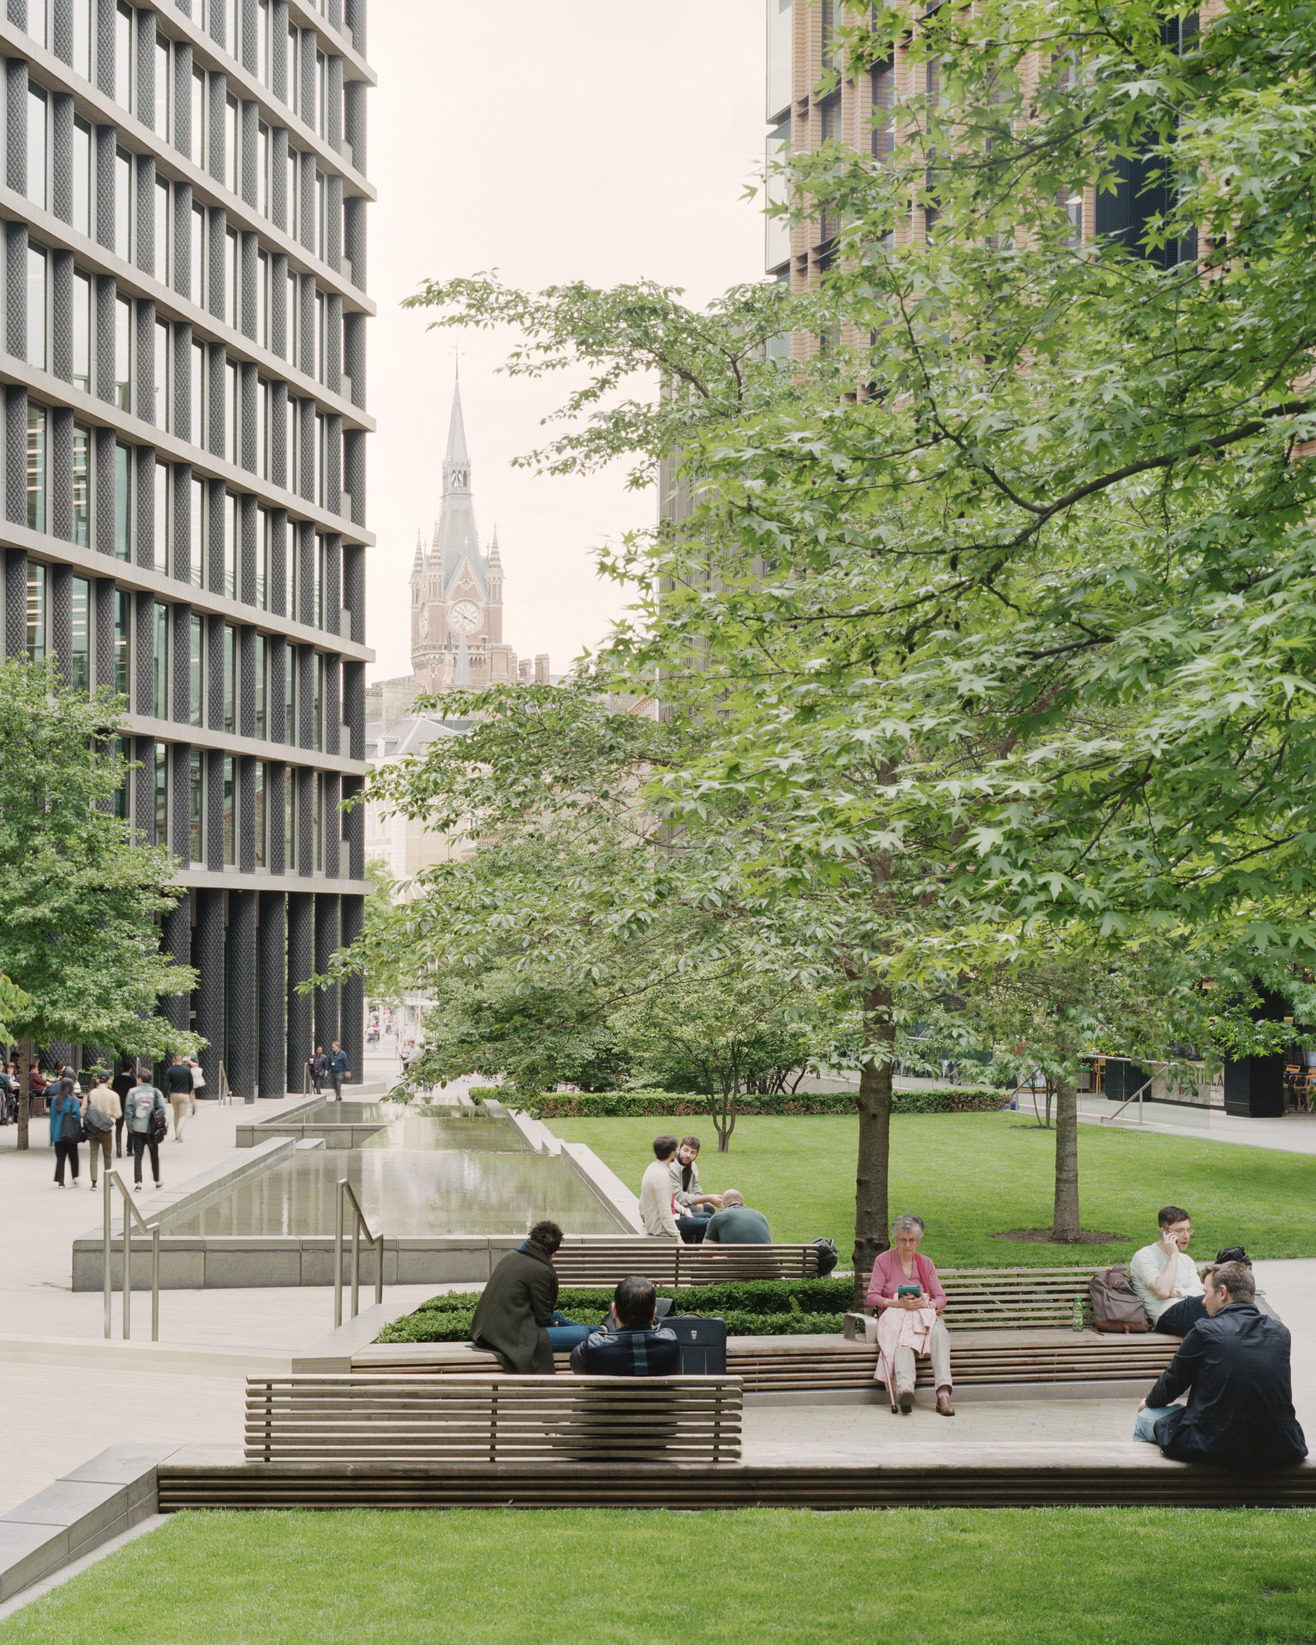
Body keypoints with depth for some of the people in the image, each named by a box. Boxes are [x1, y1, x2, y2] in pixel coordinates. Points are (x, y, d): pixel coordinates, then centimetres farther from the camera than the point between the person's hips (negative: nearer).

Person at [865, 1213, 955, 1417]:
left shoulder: (925, 1263, 16)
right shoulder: (883, 1261, 8)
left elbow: (940, 1298, 10)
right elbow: (872, 1297, 1)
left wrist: (927, 1303, -14)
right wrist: (898, 1303, -16)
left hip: (925, 1314, 2)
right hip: (894, 1315, -2)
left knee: (939, 1332, -35)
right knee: (903, 1339, -39)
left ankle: (943, 1394, -48)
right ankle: (905, 1389, -64)